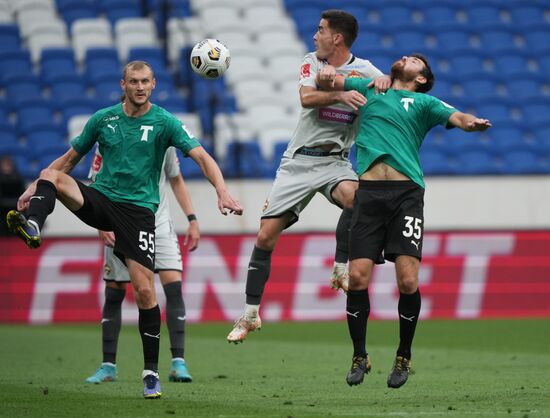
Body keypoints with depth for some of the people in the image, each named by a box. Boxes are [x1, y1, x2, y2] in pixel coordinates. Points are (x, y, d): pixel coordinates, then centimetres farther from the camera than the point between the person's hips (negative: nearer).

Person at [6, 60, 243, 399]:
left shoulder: (165, 122, -3)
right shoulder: (103, 119, 6)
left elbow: (201, 156, -12)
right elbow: (70, 158, 16)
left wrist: (222, 191, -29)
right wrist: (37, 186, 5)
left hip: (139, 209, -2)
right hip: (100, 198, 2)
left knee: (145, 290, -11)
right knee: (52, 176, -25)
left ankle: (151, 372, -1)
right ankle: (32, 226, -54)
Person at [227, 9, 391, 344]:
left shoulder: (363, 70, -2)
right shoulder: (312, 62, 2)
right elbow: (307, 98, -15)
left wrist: (385, 82, -29)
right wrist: (339, 94, -32)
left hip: (334, 161, -2)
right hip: (298, 161, 2)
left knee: (353, 195, -37)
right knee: (266, 237, -1)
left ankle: (341, 268, -18)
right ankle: (251, 314, 11)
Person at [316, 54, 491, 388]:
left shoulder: (423, 102, 16)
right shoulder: (369, 89, 24)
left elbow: (456, 117, 1)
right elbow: (330, 79, 23)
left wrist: (473, 123, -23)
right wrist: (329, 72, -2)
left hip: (406, 193, -1)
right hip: (369, 193, 2)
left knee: (408, 281, -11)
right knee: (358, 276, -7)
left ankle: (404, 357, 7)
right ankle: (360, 357, 11)